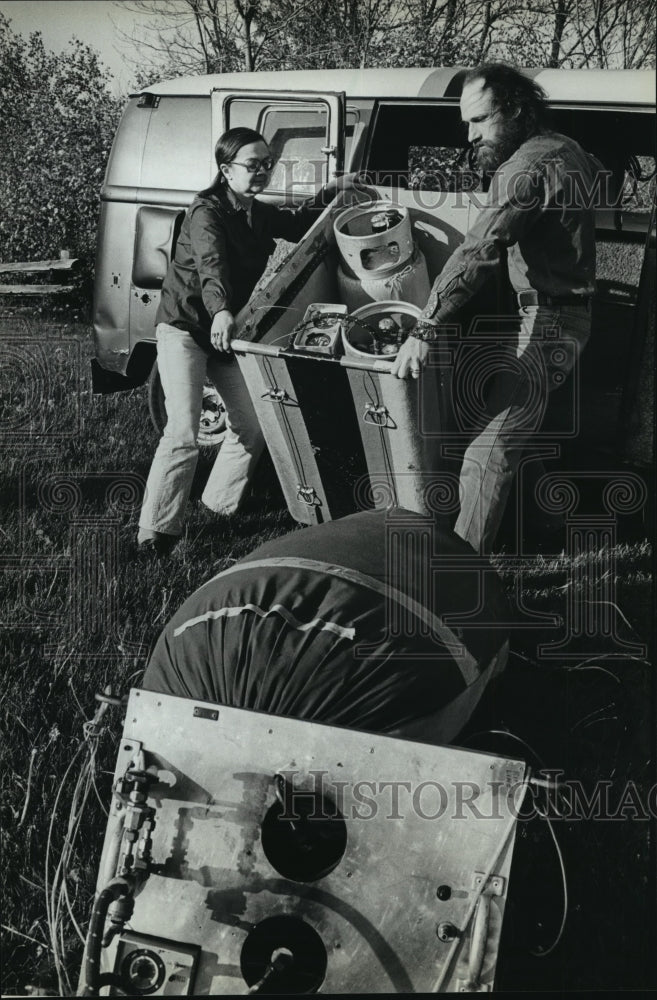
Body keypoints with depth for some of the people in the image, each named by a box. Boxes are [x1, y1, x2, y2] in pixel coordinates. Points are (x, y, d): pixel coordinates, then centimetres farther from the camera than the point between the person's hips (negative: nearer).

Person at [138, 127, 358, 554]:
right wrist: (220, 311, -55)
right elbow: (211, 264, -37)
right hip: (185, 328, -8)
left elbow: (297, 224, 27)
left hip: (225, 332, 8)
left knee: (252, 425, 8)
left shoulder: (259, 214, 7)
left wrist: (332, 192, 14)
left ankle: (222, 505, 24)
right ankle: (156, 534, -12)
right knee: (184, 431, -17)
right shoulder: (207, 213, -18)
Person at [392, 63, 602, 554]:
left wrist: (425, 331, -35)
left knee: (487, 458, -13)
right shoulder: (564, 148, 11)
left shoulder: (525, 169, -20)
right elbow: (597, 173, 35)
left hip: (549, 323, -11)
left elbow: (476, 254, -30)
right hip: (573, 310, 11)